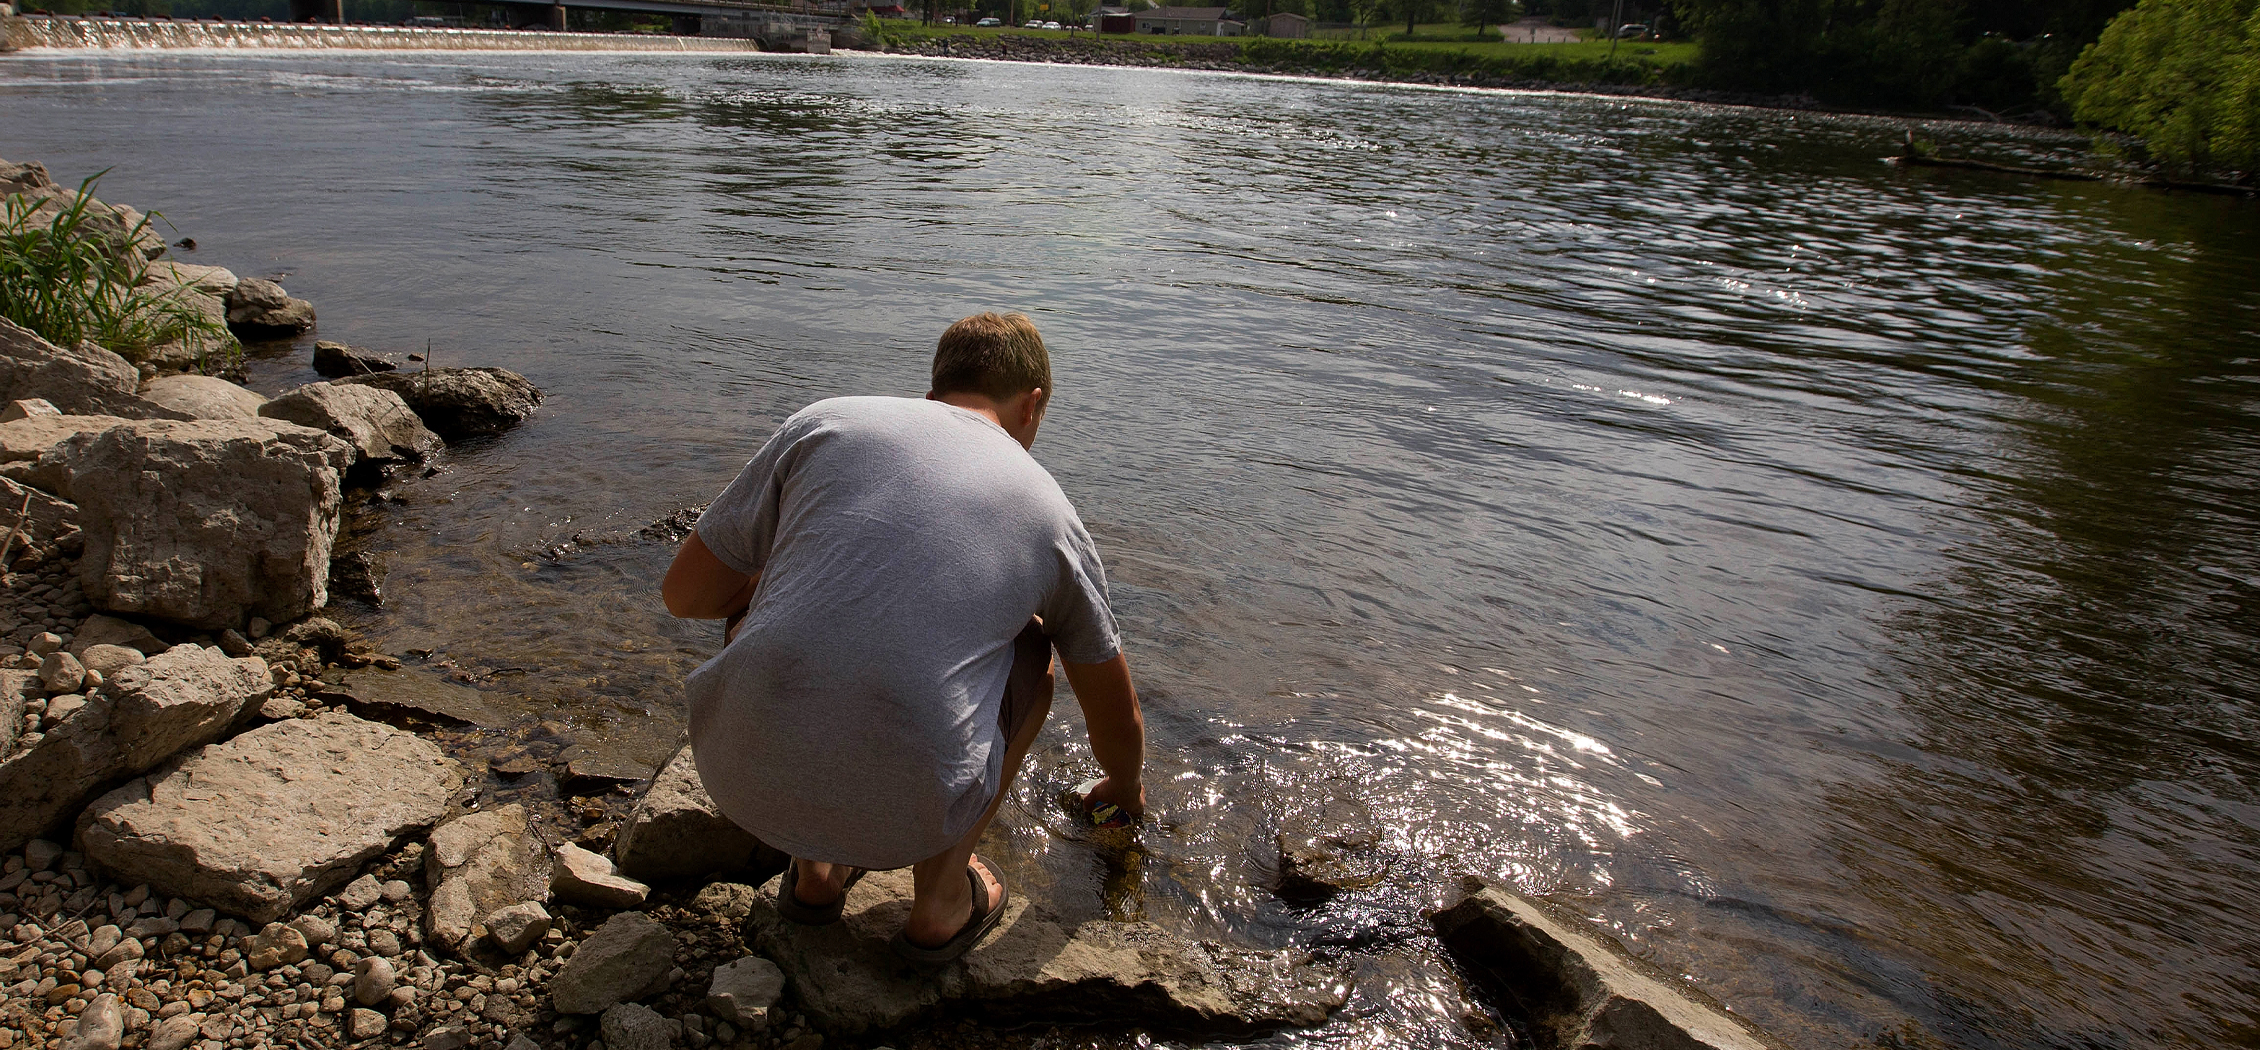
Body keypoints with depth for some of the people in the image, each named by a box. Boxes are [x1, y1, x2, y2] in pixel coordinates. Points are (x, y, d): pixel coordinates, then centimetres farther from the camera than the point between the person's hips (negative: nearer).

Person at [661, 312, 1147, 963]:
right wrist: (1125, 789, 48)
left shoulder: (824, 423, 9)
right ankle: (943, 900, 25)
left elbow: (684, 593, 14)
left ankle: (815, 869, 28)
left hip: (737, 774, 2)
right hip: (906, 811, -1)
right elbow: (1117, 716, 25)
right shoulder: (1050, 510, 12)